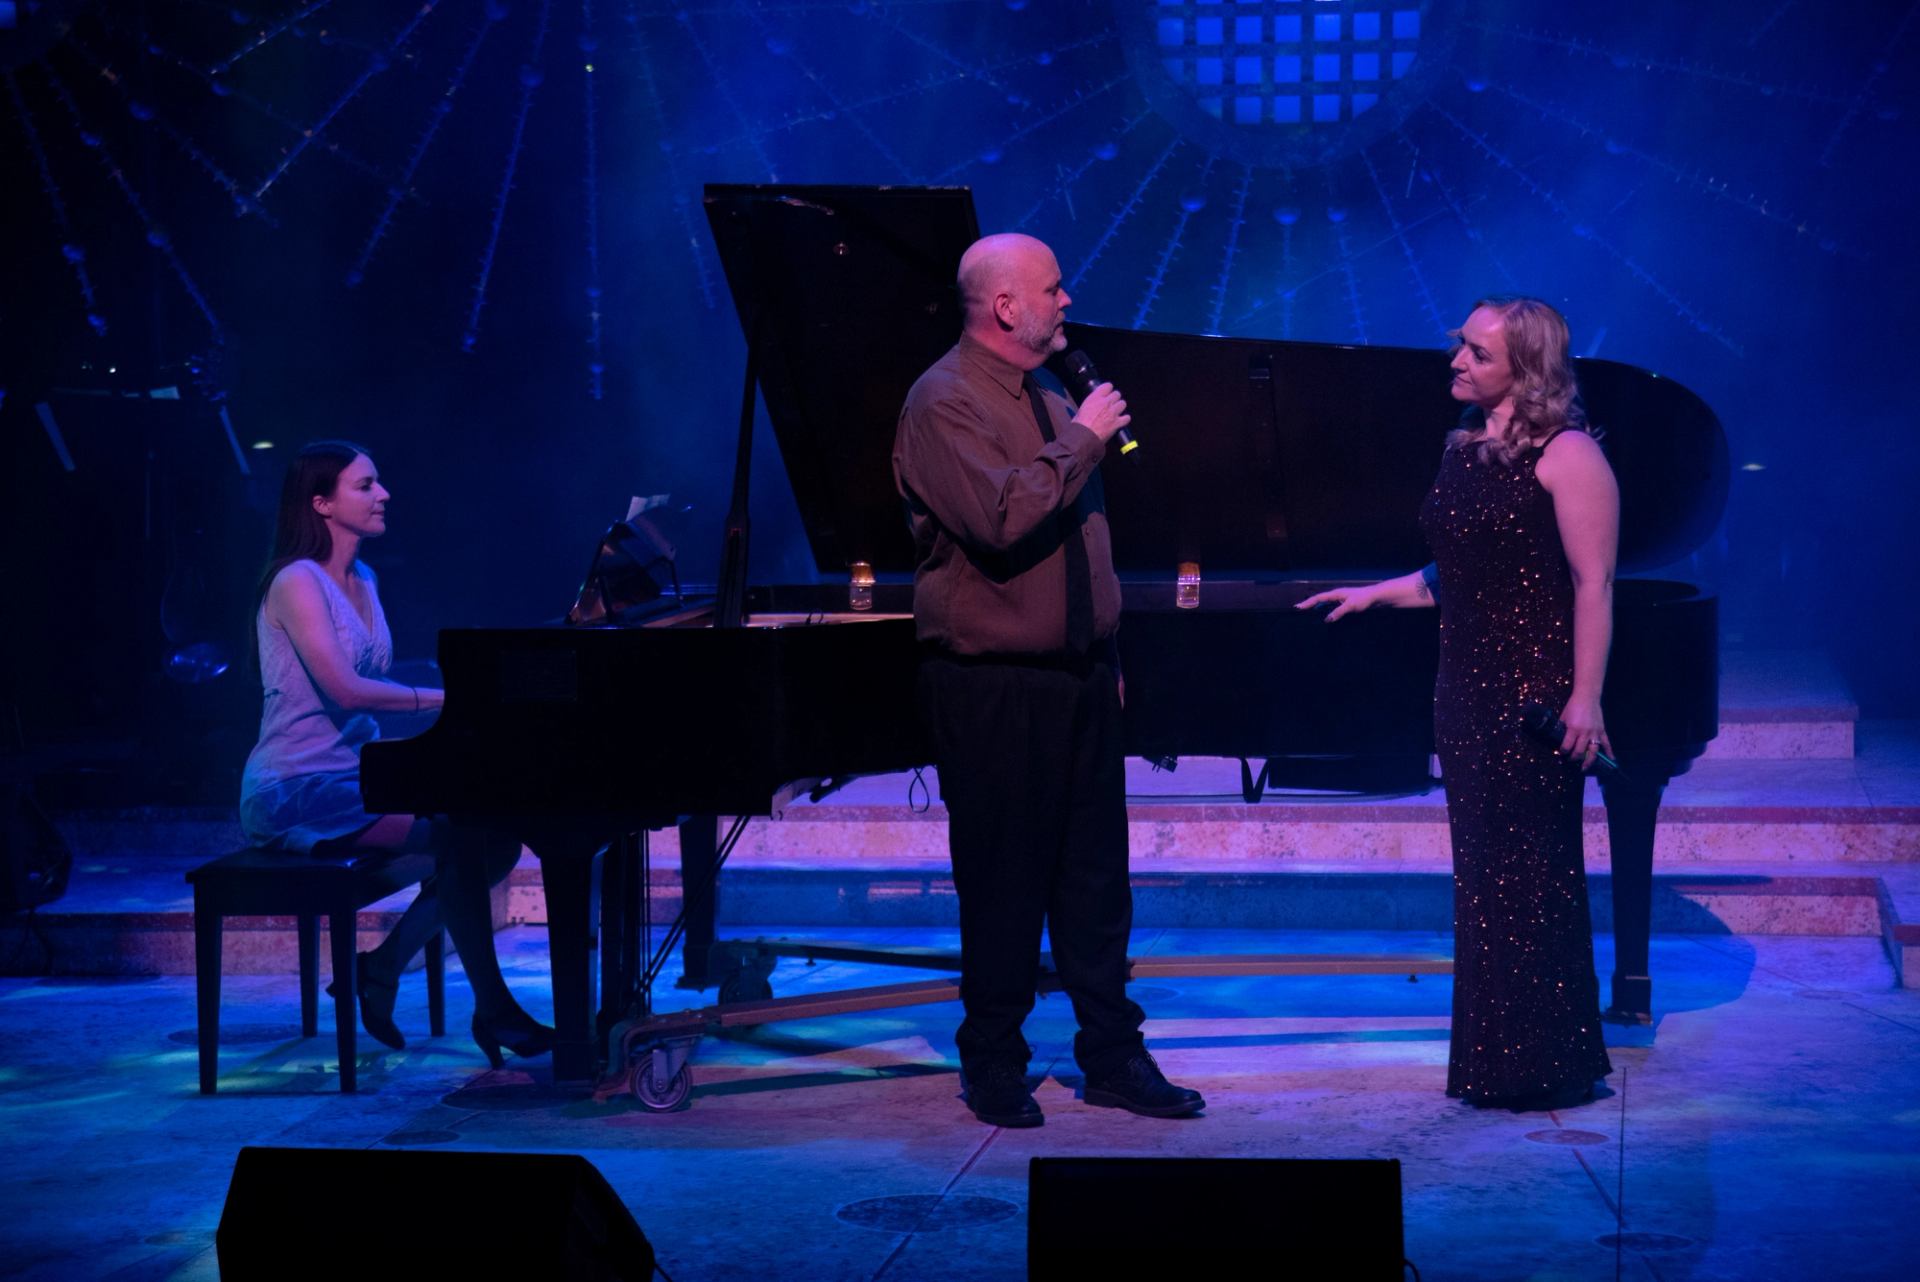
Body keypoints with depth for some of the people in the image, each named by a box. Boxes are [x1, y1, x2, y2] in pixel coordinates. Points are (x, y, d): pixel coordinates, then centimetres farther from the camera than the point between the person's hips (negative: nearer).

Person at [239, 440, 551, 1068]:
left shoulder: (363, 581, 14)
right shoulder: (297, 582, -14)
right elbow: (345, 689, -25)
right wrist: (447, 697, -24)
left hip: (356, 776, 9)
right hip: (298, 793, -9)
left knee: (495, 834, -8)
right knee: (456, 834, -26)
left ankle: (380, 969, 4)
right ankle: (492, 1010, -16)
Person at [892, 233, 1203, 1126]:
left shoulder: (1050, 399, 16)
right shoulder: (946, 404, -12)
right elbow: (1004, 520, -26)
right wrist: (1083, 441, -17)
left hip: (1078, 676, 8)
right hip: (994, 689, -8)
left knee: (1095, 877, 9)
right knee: (1003, 882, 1)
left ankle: (1112, 1055, 17)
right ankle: (994, 1067, 13)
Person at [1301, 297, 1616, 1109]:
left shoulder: (1567, 456, -10)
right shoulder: (1465, 451, 14)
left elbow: (1593, 584, -14)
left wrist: (1585, 697, -19)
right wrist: (1376, 593, 24)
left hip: (1536, 692, -8)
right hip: (1468, 691, 8)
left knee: (1533, 874, -4)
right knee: (1481, 871, 8)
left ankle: (1549, 1065, 4)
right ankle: (1493, 1061, 14)